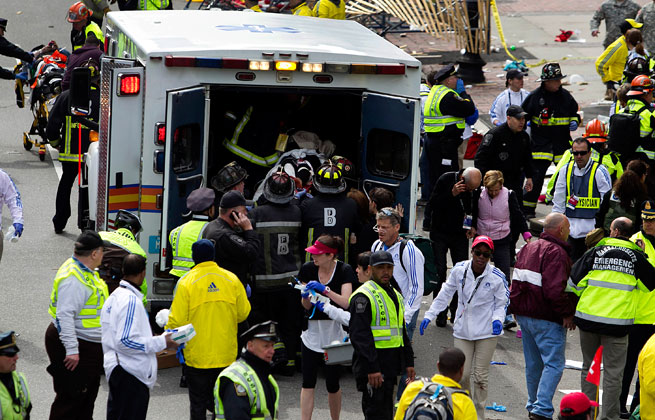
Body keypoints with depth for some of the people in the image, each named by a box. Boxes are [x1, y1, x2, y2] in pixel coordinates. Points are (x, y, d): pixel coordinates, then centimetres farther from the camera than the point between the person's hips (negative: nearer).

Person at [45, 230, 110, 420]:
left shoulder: (86, 271, 8)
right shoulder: (73, 278, -25)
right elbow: (64, 315, -30)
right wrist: (71, 349, -32)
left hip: (91, 346, 11)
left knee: (88, 395, 20)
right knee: (70, 397, -4)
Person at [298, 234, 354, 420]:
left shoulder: (344, 271, -9)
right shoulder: (308, 269, 0)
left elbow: (346, 302, -19)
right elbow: (307, 306, 4)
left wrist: (325, 289, -27)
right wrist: (306, 296, -18)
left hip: (334, 332, -3)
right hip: (312, 330, 3)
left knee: (332, 384, 4)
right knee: (308, 383, -3)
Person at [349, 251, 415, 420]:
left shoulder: (395, 295, 18)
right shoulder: (363, 296, -12)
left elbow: (402, 332, 26)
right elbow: (360, 335, -19)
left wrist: (408, 362, 18)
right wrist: (371, 369, -24)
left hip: (391, 366, 9)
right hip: (372, 364, -9)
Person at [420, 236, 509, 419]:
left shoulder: (497, 277, -8)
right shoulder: (459, 270, -3)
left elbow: (501, 304, 2)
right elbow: (445, 294, 8)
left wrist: (497, 320, -18)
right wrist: (429, 316, 6)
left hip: (487, 332, -2)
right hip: (463, 330, 2)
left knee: (480, 375, 0)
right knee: (462, 373, -2)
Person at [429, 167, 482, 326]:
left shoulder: (475, 187, -7)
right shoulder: (445, 180, -17)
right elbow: (433, 203, -16)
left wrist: (472, 226, -6)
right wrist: (452, 194, -28)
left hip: (460, 234, 3)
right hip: (440, 233, -3)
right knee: (439, 271, -4)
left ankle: (456, 312, 8)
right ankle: (441, 313, 2)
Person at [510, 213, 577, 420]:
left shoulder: (527, 248, 13)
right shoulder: (556, 253, -16)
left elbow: (516, 283, 18)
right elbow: (554, 290, -24)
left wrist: (516, 308, 23)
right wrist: (567, 313, -15)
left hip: (524, 315, 9)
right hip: (547, 319, -9)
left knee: (533, 364, 18)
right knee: (554, 364, -7)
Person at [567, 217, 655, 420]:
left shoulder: (595, 252, -1)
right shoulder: (636, 257, -1)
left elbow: (573, 283, 0)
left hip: (588, 318, 1)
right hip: (617, 323, -1)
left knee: (589, 367, 16)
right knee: (613, 373, 4)